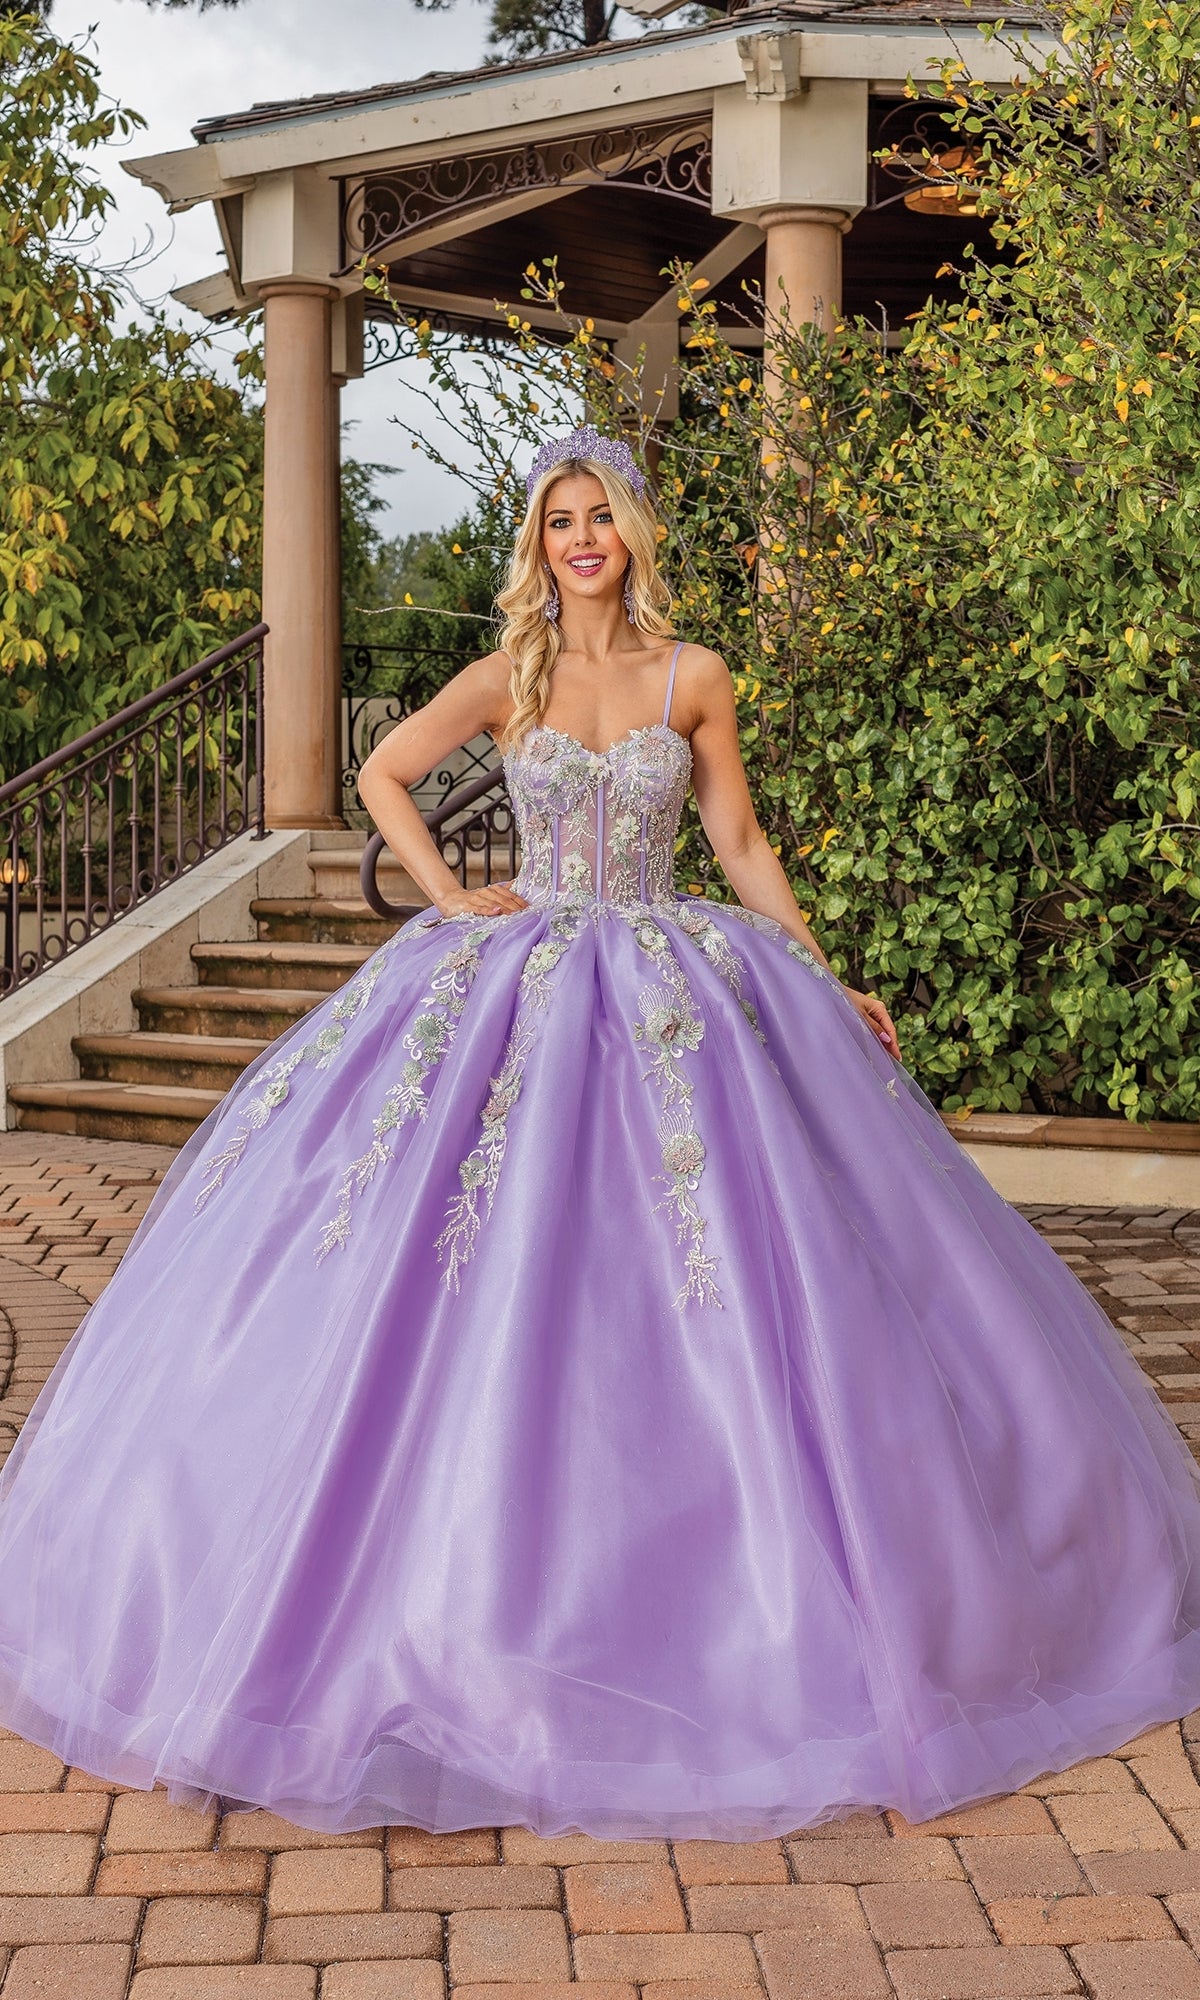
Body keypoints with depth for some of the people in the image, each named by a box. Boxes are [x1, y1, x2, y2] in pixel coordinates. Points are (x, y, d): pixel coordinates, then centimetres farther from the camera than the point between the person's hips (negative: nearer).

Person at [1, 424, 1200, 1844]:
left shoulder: (694, 678, 4)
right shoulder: (506, 679, 4)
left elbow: (741, 845, 8)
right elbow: (382, 776, 14)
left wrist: (829, 985, 5)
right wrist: (448, 898, 2)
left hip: (677, 996, 0)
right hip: (518, 989, 0)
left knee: (684, 1272, -4)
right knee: (497, 1288, -4)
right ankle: (494, 1591, 9)